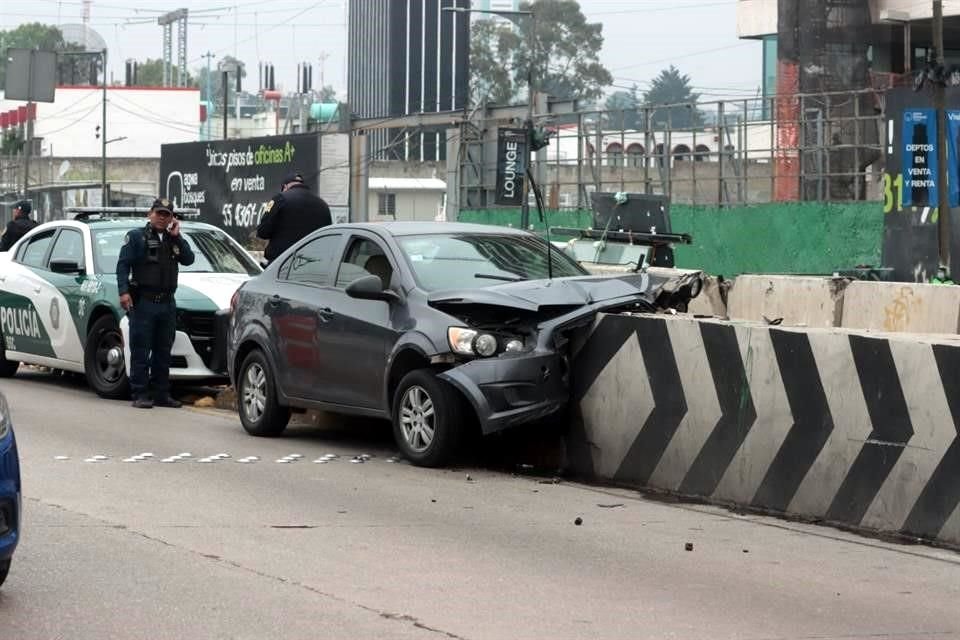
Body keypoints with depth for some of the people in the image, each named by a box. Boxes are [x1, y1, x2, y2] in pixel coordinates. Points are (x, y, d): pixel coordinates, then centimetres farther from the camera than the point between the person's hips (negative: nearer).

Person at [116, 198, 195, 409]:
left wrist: (176, 237, -2)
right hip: (143, 302, -5)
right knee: (141, 351, -5)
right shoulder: (136, 237, 3)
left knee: (163, 352, 9)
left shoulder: (173, 240, 18)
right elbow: (123, 265, -4)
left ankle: (161, 395, 16)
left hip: (167, 304, 5)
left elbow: (188, 259, 3)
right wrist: (124, 291, -16)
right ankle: (140, 395, -4)